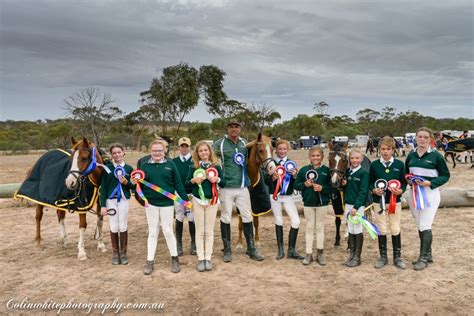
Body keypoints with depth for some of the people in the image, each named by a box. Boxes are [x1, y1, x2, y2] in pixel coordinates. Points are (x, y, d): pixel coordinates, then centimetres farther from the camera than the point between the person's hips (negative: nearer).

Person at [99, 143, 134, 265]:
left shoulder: (129, 168, 0)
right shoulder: (107, 168, -3)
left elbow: (133, 186, 5)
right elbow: (103, 187, -3)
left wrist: (126, 182, -17)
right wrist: (103, 205, -8)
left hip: (124, 200, 1)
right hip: (111, 200, 0)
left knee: (123, 227, 6)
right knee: (113, 227, 6)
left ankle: (123, 253, 19)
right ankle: (115, 253, 21)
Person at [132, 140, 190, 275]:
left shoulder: (170, 165, -1)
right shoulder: (145, 165, 2)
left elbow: (178, 183, 0)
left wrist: (186, 199, -3)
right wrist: (134, 183, -16)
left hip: (167, 203, -1)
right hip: (151, 204, 1)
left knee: (168, 231, 5)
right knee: (152, 232, 9)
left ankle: (174, 259, 22)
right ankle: (150, 262, 17)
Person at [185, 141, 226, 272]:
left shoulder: (216, 166, -1)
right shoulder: (193, 167, -1)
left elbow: (224, 184, 2)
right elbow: (187, 185, 2)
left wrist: (217, 179, -17)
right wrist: (193, 180, -18)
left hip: (212, 200, 0)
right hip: (198, 200, 0)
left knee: (209, 231, 7)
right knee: (200, 230, 7)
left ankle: (208, 258, 15)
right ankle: (200, 259, 13)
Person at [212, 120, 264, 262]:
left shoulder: (245, 143, 9)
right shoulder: (220, 144, -5)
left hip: (243, 187, 4)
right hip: (227, 187, -4)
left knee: (247, 217, 9)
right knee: (226, 218, 6)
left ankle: (251, 249, 21)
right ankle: (227, 250, 21)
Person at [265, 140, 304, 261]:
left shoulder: (291, 163, 3)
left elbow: (296, 183, 3)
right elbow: (266, 181, -1)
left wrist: (294, 175, -16)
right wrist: (272, 178, -21)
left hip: (288, 196, 1)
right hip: (275, 196, -1)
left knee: (296, 221, -7)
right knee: (278, 221, 10)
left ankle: (291, 250, 6)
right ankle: (280, 250, 22)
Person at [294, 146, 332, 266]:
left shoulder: (326, 170, -5)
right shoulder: (304, 170, -1)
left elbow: (332, 187, -5)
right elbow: (296, 185, 2)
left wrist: (322, 188, -21)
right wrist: (304, 184, -15)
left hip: (322, 203, -1)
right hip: (308, 203, 1)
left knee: (320, 227, 10)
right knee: (309, 228, 10)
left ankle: (320, 253, 21)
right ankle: (308, 254, 17)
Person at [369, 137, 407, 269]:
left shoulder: (399, 164, -1)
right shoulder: (374, 165, -1)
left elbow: (404, 182, 2)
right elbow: (370, 182, 4)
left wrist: (401, 190, -17)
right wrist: (374, 190, -15)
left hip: (395, 201, 0)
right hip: (379, 202, 0)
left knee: (395, 230, 8)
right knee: (382, 230, 9)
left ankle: (397, 257, 21)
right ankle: (383, 257, 21)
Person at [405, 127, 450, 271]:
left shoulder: (436, 156, -7)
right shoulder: (411, 156, 7)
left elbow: (445, 175, -5)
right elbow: (406, 173, 18)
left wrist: (431, 183, -18)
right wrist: (408, 180, -3)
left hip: (430, 194, -5)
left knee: (425, 226, -6)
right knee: (420, 226, 11)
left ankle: (423, 258, 4)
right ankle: (428, 255, 24)